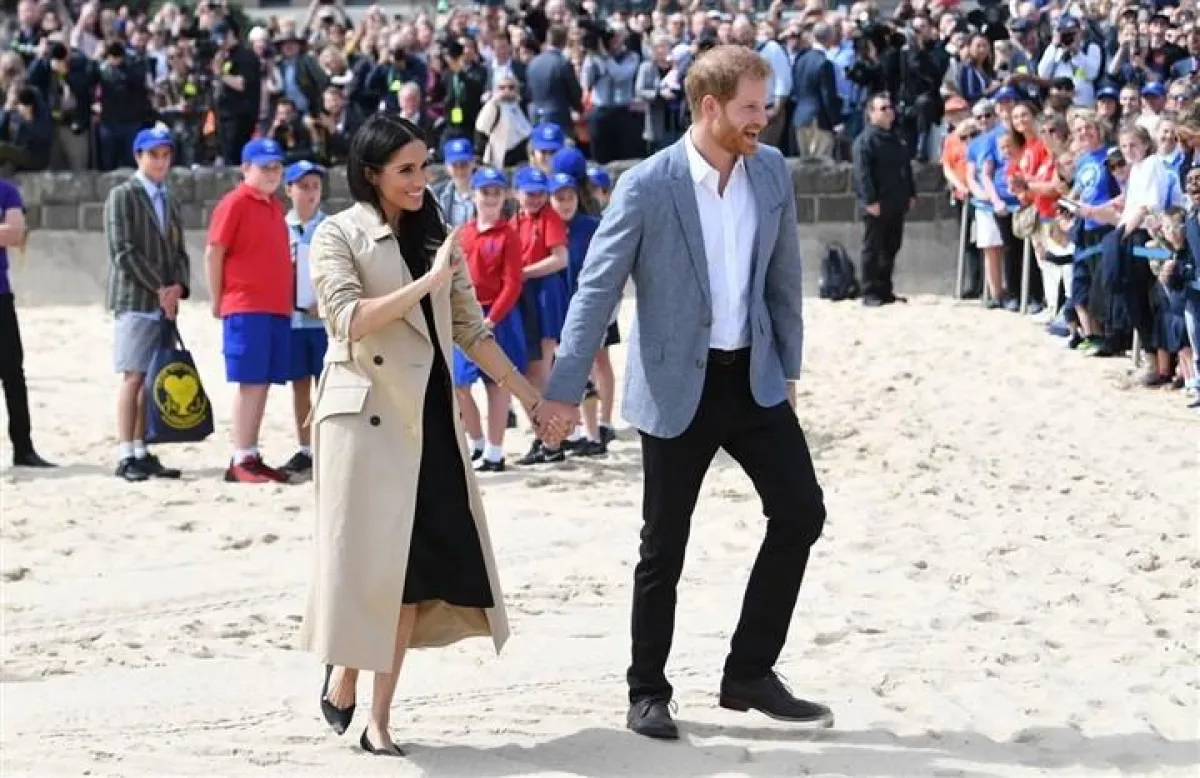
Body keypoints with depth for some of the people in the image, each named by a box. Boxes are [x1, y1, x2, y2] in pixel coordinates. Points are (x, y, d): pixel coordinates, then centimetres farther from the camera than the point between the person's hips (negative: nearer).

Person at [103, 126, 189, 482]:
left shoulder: (170, 202, 19)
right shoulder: (122, 196, -1)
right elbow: (123, 251, -10)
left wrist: (178, 287, -2)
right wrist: (159, 288, -12)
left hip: (165, 304, 6)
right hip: (134, 301, -6)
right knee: (134, 377, -9)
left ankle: (142, 452, 7)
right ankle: (126, 456, -8)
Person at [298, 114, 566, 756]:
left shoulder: (433, 238, 16)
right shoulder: (338, 235, -2)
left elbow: (470, 329, 17)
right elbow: (349, 320, -16)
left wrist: (527, 394, 13)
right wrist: (427, 283, -19)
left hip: (428, 416, 6)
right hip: (364, 414, -5)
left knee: (417, 562, 1)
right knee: (365, 554, -5)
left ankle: (379, 719, 6)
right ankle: (342, 675, 19)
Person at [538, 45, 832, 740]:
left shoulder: (772, 171, 0)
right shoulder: (647, 186, -14)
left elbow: (784, 276, 10)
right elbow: (598, 289, -11)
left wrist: (788, 364, 12)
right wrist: (565, 389, -13)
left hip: (753, 377, 5)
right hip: (678, 387, -5)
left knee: (801, 512, 0)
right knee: (665, 546, 3)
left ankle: (751, 673, 12)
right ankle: (648, 692, 19)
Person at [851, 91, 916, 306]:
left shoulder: (896, 140, 19)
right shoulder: (865, 140, -8)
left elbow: (906, 169, 24)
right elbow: (862, 173, -16)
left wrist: (911, 194, 15)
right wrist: (870, 200, -22)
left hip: (896, 205, 8)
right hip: (877, 206, -8)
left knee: (891, 248, 11)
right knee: (872, 249, -3)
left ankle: (885, 290, 19)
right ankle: (870, 293, -1)